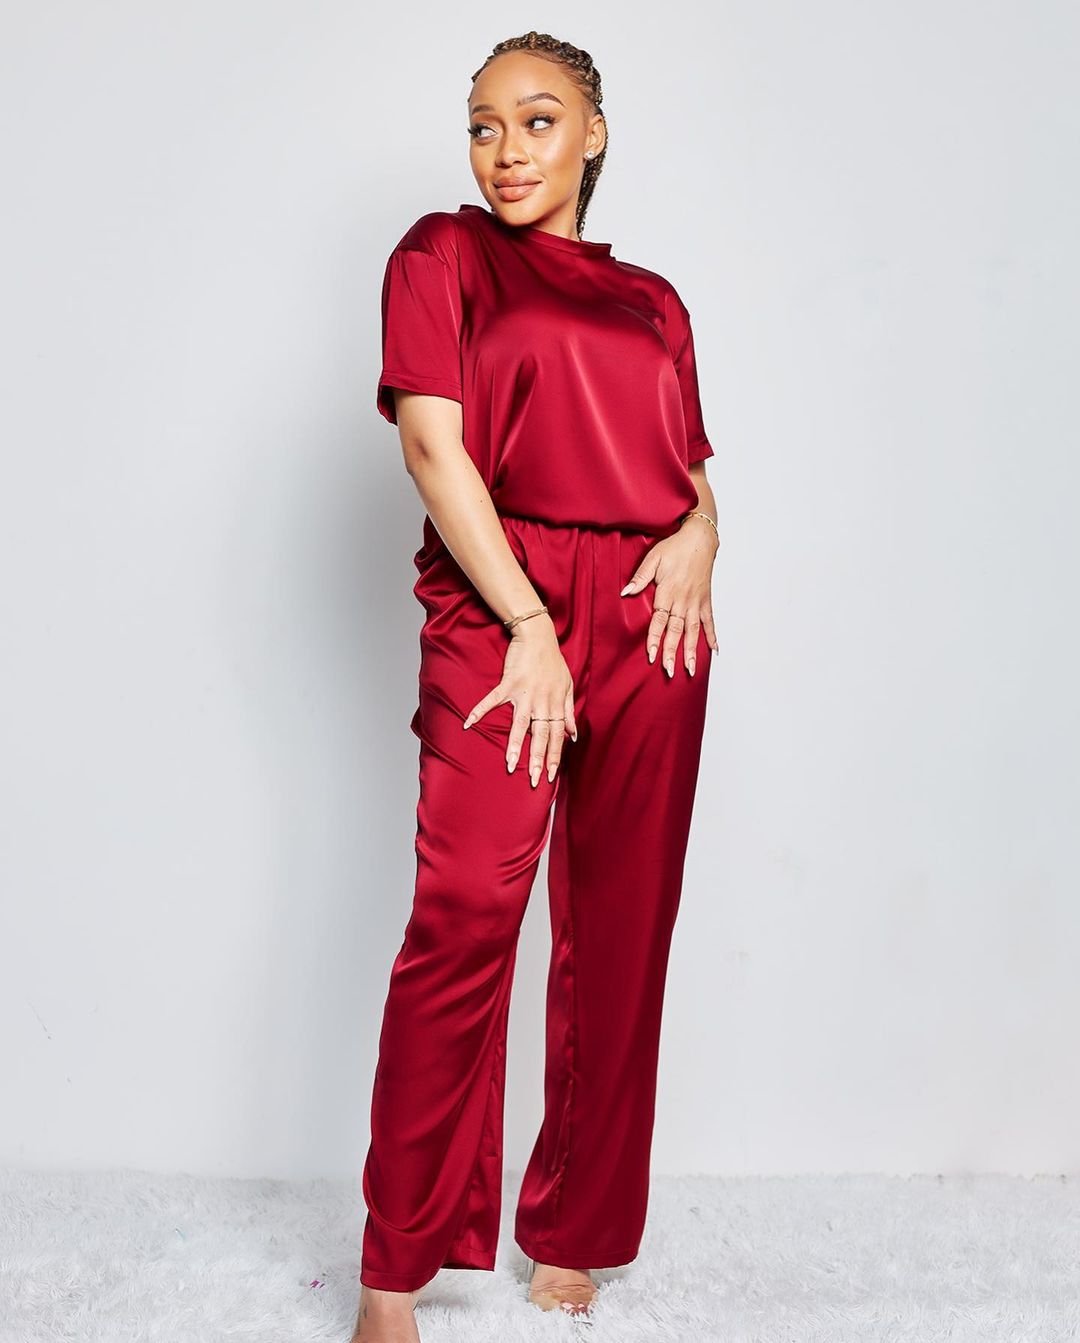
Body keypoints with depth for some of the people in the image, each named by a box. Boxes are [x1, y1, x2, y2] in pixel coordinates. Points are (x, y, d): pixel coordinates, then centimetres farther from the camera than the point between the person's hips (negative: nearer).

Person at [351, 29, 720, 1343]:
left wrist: (699, 532, -3)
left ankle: (573, 1235, 16)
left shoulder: (652, 300, 20)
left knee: (620, 933, 3)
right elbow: (433, 444, -4)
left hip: (649, 621, 4)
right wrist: (529, 624, -13)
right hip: (497, 606, -4)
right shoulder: (443, 253, 8)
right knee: (464, 913, -15)